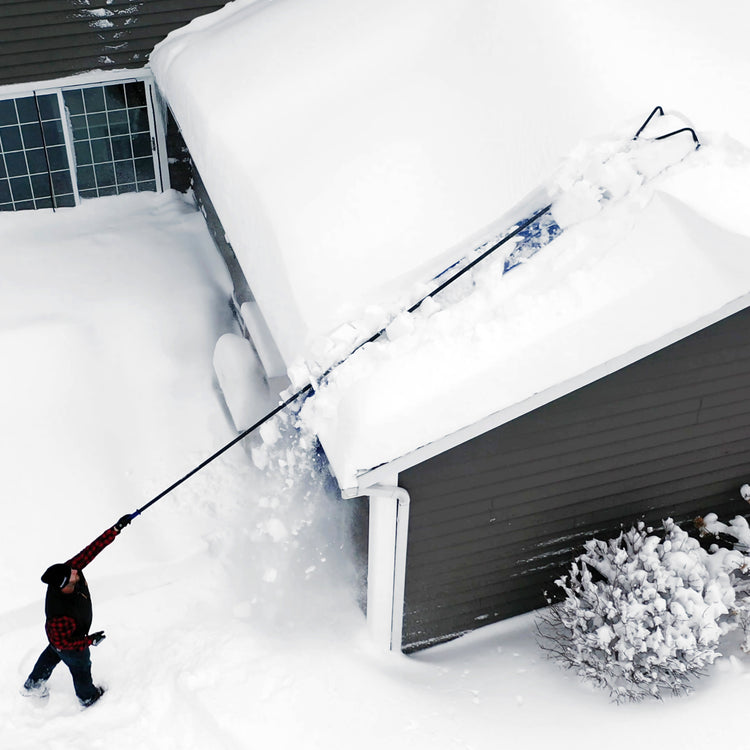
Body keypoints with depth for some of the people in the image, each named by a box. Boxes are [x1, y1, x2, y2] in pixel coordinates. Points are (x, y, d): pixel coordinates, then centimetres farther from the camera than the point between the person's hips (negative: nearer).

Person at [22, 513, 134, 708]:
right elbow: (62, 643, -32)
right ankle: (88, 697, 59)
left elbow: (91, 550, -29)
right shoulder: (61, 616, -48)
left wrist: (116, 529, -34)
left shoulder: (70, 569, -34)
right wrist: (90, 640, -25)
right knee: (81, 668, 25)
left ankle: (32, 685, 65)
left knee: (52, 655, 36)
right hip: (70, 645, -6)